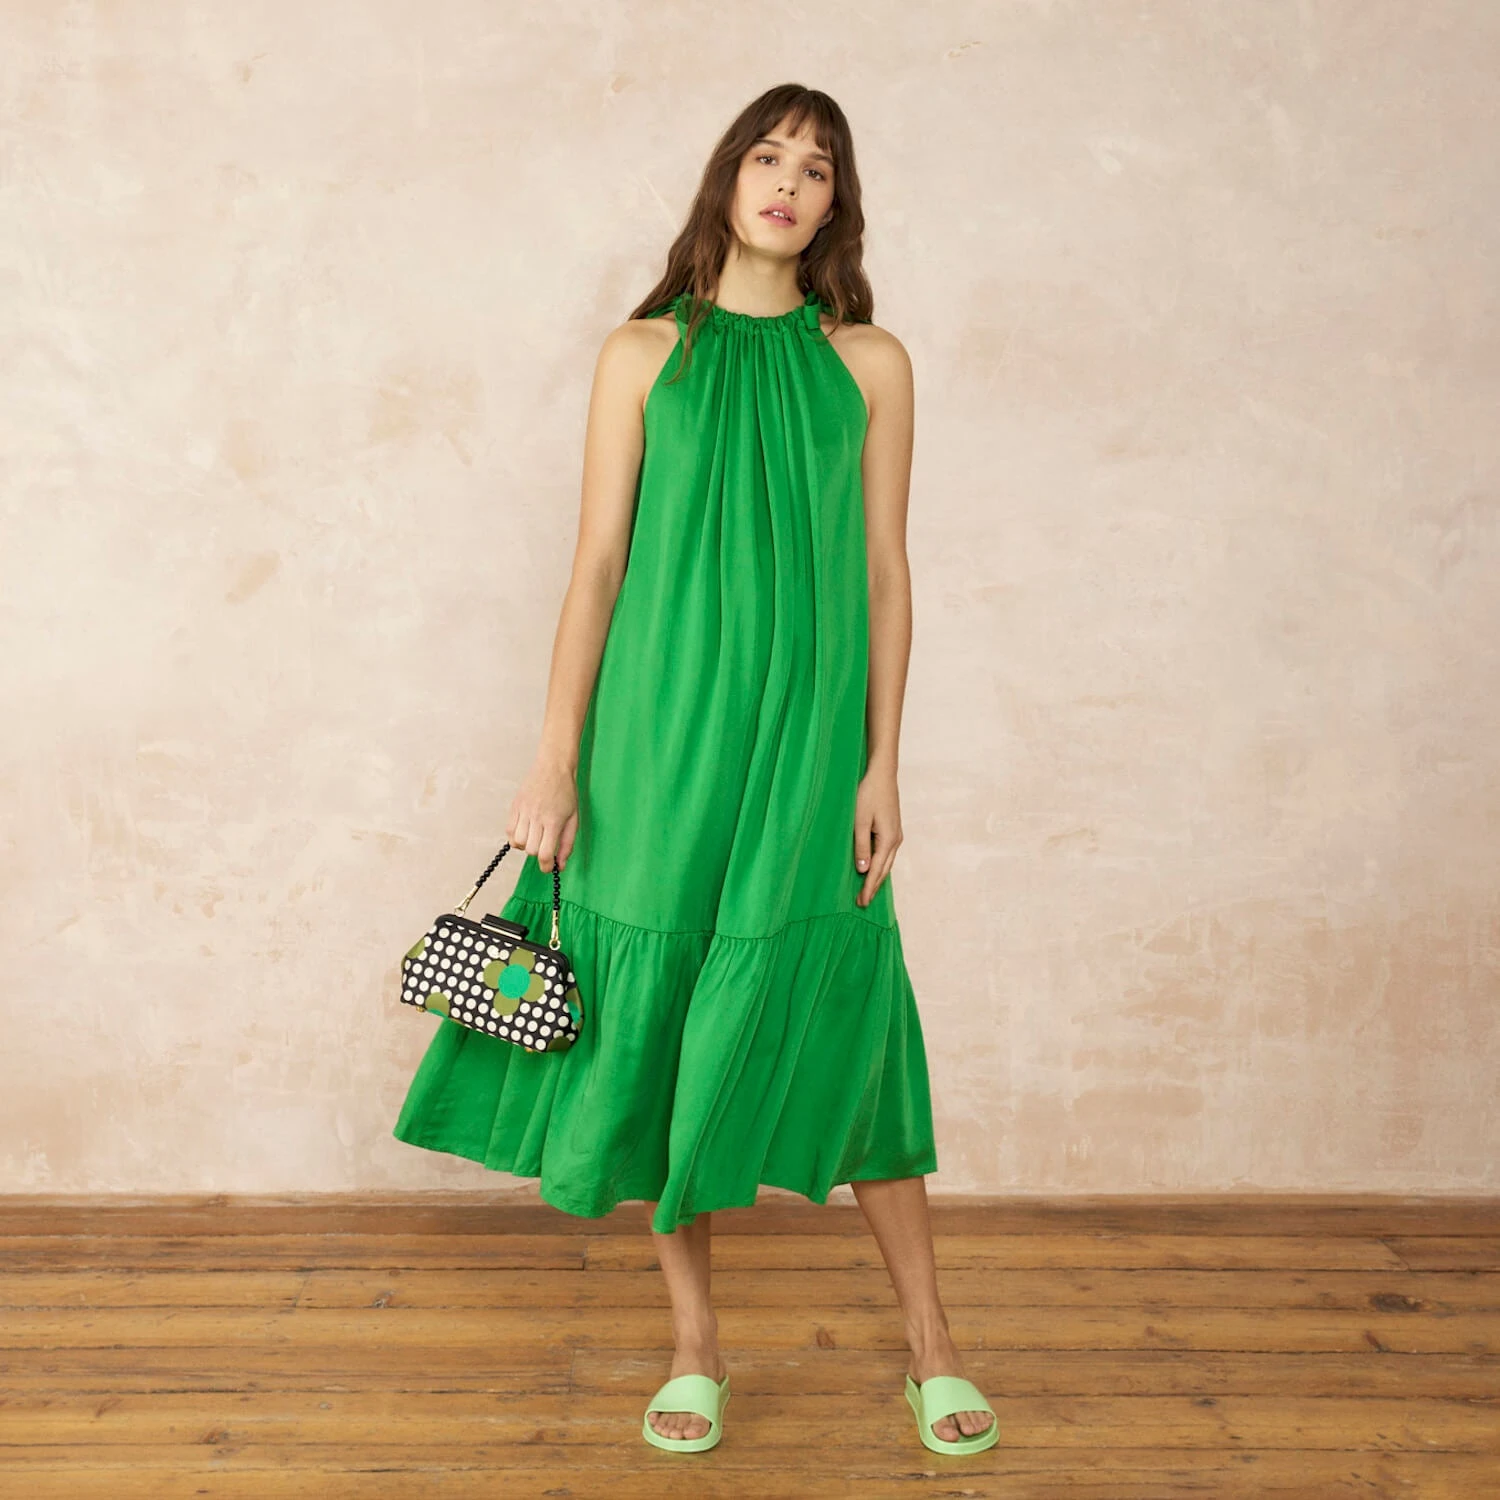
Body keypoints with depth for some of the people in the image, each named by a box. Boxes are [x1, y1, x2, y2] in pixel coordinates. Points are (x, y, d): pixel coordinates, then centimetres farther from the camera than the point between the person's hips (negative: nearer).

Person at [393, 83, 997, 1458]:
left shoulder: (869, 362, 6)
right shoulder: (644, 354, 4)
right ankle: (695, 1344, 22)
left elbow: (884, 571, 5)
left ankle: (932, 1345, 18)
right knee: (662, 1022, 5)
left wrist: (880, 763, -2)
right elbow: (598, 564, 2)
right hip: (661, 735, 1)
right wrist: (557, 764, -3)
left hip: (808, 739, 0)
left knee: (844, 1025, 3)